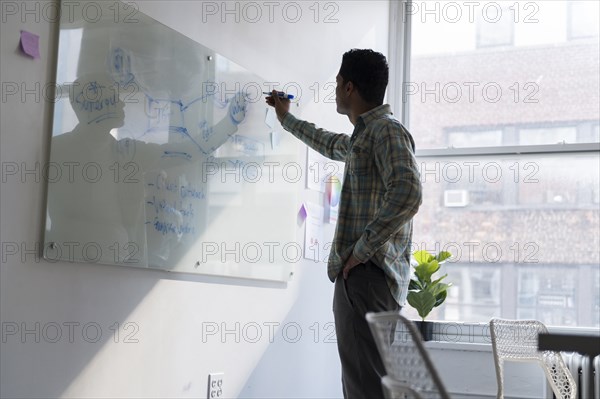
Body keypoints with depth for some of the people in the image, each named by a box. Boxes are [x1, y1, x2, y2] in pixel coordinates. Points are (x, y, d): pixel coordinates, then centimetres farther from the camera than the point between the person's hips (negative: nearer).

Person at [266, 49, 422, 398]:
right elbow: (330, 145, 46)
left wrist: (361, 250, -20)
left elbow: (407, 193, -25)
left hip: (368, 276, -10)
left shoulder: (387, 131, -9)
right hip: (358, 276, 10)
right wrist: (287, 118, 55)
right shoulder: (363, 136, 23)